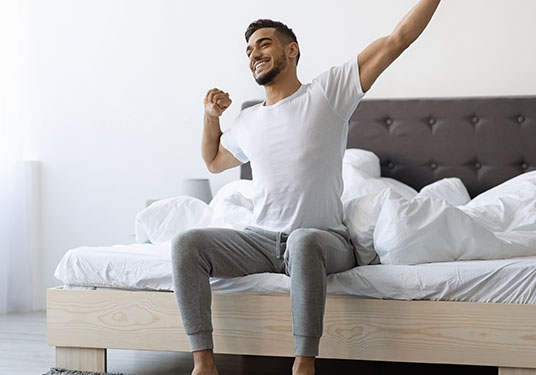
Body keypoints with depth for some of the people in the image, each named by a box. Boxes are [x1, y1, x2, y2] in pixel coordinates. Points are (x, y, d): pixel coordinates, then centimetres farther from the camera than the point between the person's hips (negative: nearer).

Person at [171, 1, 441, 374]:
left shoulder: (328, 92, 1)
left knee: (304, 240, -41)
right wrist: (211, 117, 18)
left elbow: (397, 40, -3)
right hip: (261, 241, 5)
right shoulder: (247, 123, 16)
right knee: (186, 244, -18)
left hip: (324, 239, -5)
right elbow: (214, 162, 36)